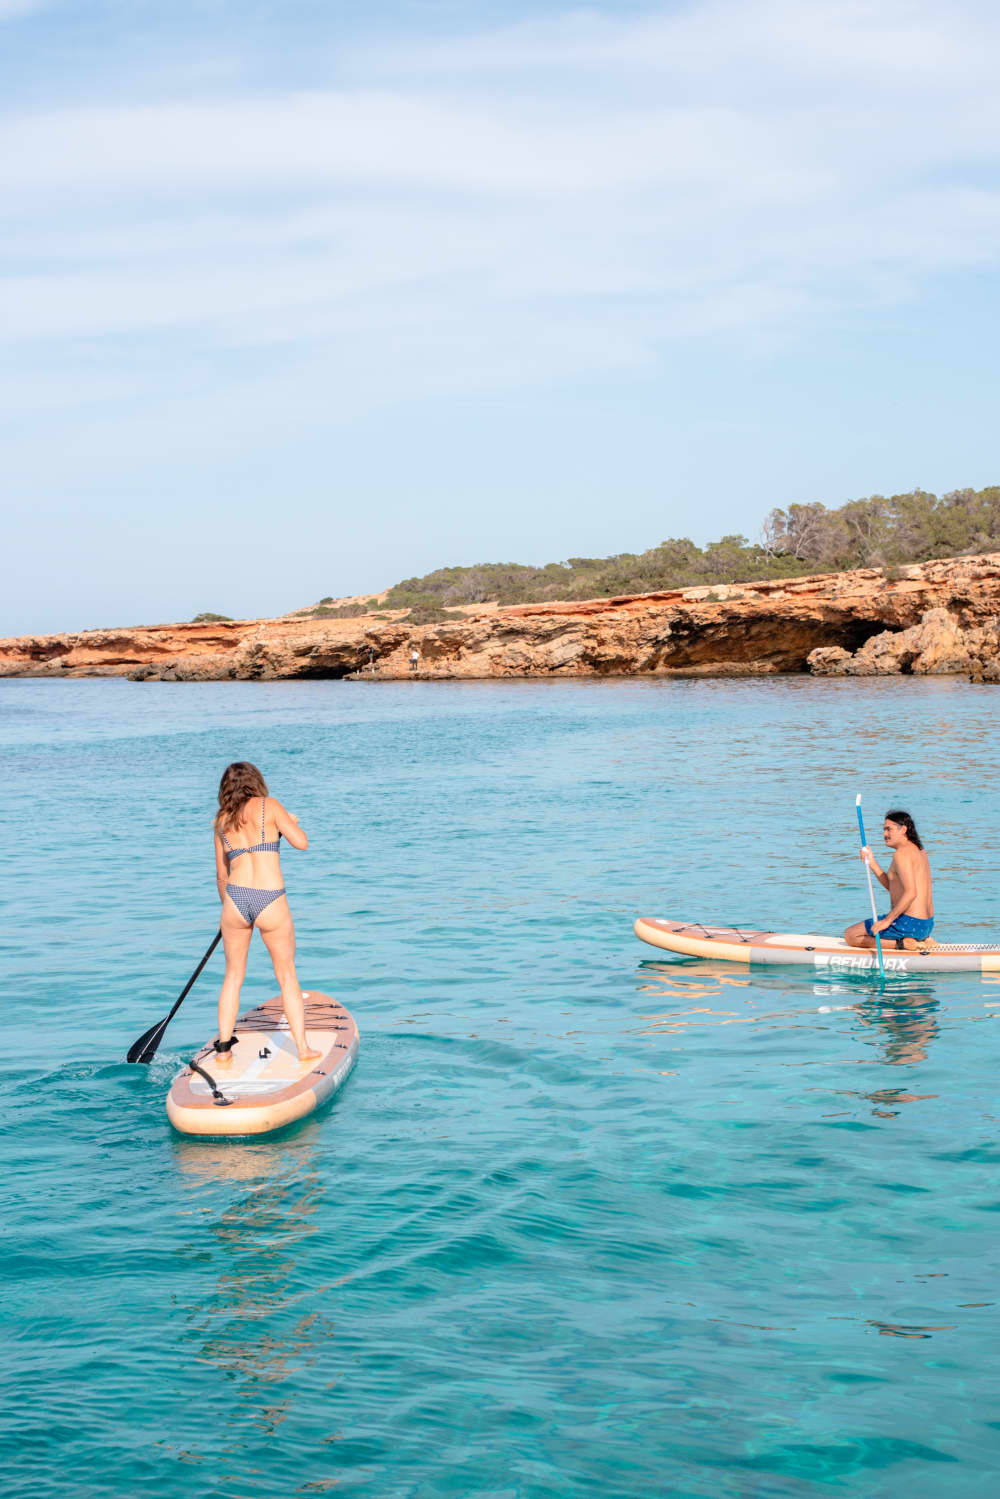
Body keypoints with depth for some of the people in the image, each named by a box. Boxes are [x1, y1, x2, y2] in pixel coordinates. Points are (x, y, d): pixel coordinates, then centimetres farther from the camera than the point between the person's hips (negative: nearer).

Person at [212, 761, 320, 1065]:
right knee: (287, 976, 12)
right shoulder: (270, 806, 1)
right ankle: (303, 1048, 14)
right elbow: (301, 843, -4)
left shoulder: (222, 821, 13)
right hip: (272, 903, -3)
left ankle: (224, 1049, 19)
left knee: (233, 977, 18)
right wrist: (291, 822, 17)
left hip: (236, 899, 3)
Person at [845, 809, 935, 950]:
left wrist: (888, 920, -23)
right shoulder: (919, 850, 16)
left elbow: (910, 893, -26)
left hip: (910, 923, -10)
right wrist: (871, 862, 12)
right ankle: (921, 939, 14)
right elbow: (891, 886, 20)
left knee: (851, 935, -2)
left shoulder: (902, 853, -15)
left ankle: (901, 943, -11)